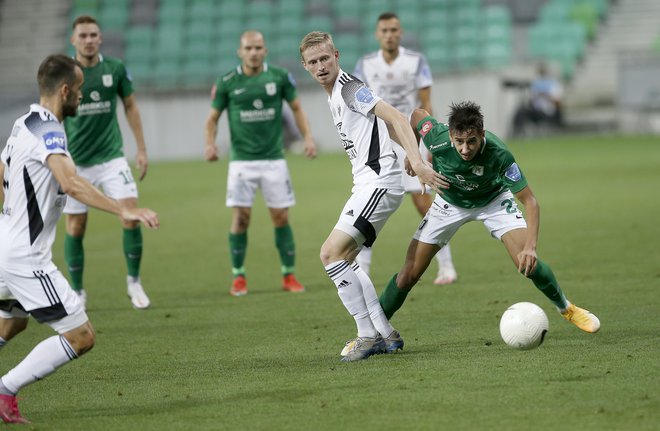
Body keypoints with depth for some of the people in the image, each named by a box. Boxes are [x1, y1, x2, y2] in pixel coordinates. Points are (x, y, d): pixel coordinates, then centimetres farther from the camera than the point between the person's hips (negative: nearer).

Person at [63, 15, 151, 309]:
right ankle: (77, 292, 19)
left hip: (111, 157, 1)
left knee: (131, 215, -13)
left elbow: (130, 106, 10)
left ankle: (134, 282, 5)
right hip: (76, 163, -1)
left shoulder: (115, 69, -3)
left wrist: (141, 149, 8)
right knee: (75, 228, 3)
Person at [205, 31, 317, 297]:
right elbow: (213, 117, 6)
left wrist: (308, 137, -2)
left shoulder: (280, 77, -1)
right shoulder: (227, 83, -3)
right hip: (242, 161, -1)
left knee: (281, 217, 1)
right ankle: (238, 277, 7)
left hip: (274, 159, 1)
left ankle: (289, 275, 12)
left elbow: (296, 108, 11)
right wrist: (210, 143, -11)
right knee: (240, 217, -6)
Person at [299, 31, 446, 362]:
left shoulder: (349, 88, -12)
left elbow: (396, 118, -22)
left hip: (379, 182, -10)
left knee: (331, 253, -15)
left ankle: (368, 336, -12)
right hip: (366, 185, 10)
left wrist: (417, 164, -31)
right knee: (342, 259, 14)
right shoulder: (334, 95, 17)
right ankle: (386, 334, 15)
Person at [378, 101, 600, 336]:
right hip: (450, 202, 2)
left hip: (493, 200, -1)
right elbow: (417, 115, -10)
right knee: (409, 274, -5)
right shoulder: (438, 139, -34)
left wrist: (530, 247, -45)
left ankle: (566, 309, 8)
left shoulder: (499, 155, -38)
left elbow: (529, 200, -33)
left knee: (527, 262, -18)